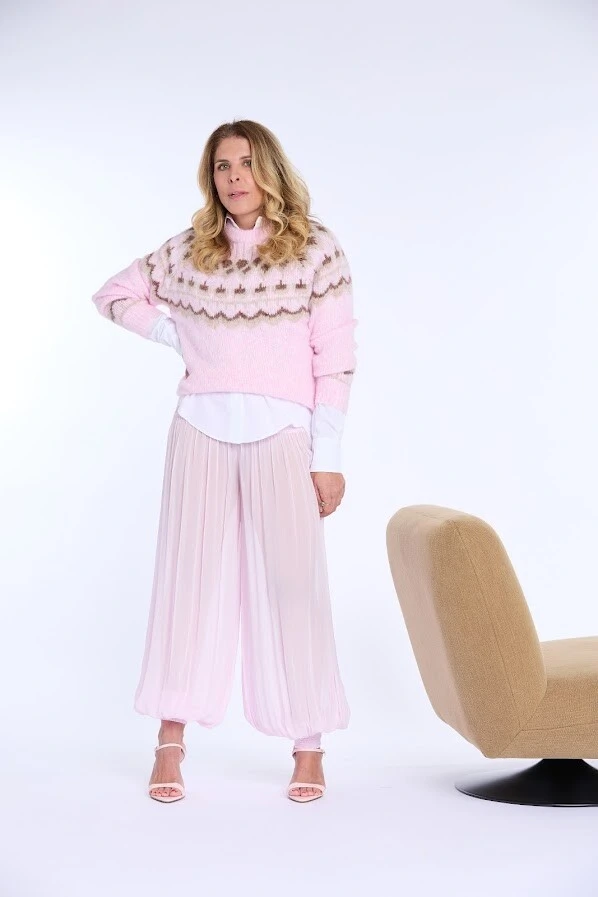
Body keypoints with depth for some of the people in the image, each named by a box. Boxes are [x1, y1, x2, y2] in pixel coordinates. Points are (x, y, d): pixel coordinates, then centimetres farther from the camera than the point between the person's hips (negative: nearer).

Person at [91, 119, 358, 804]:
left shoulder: (314, 247, 1)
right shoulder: (189, 250, 9)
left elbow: (335, 357, -2)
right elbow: (114, 295, 22)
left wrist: (326, 458, -6)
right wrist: (181, 336, 8)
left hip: (281, 437, -2)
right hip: (201, 432, 3)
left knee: (291, 584, -1)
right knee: (189, 576, 4)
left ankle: (308, 748, 10)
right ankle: (170, 745, 12)